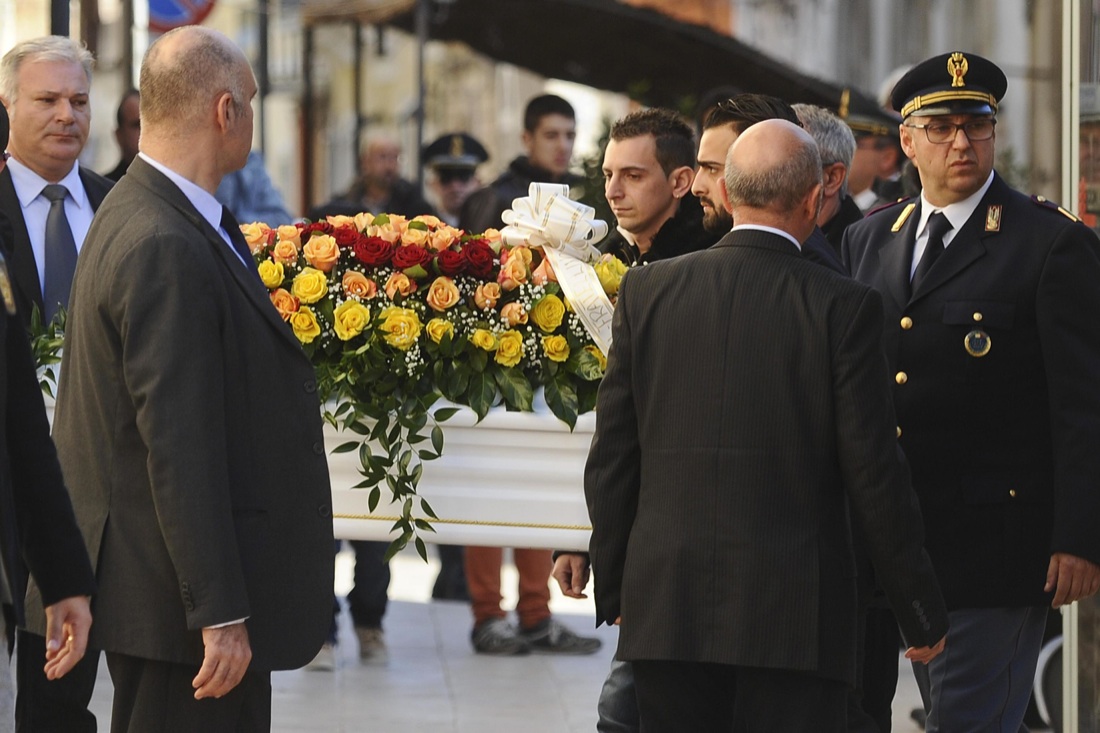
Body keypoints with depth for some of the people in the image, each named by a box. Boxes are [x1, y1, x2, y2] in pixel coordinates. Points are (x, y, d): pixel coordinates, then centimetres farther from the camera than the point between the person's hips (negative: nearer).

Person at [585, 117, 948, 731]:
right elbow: (873, 469, -5)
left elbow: (612, 456, 6)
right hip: (796, 613, -3)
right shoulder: (844, 307, -6)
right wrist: (921, 610, 5)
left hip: (666, 609, 3)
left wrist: (613, 589, 17)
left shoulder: (647, 291, 3)